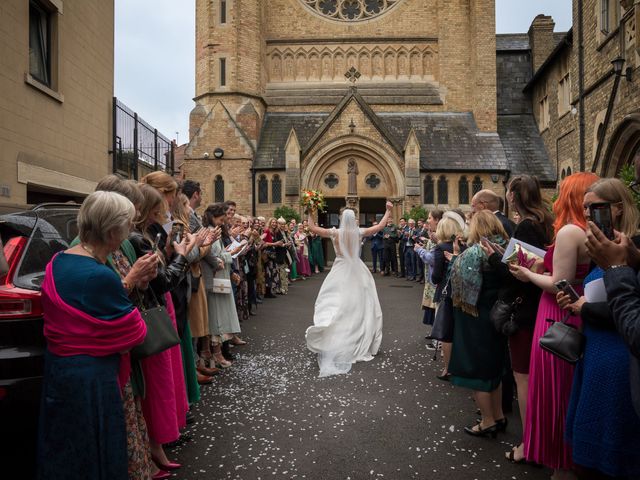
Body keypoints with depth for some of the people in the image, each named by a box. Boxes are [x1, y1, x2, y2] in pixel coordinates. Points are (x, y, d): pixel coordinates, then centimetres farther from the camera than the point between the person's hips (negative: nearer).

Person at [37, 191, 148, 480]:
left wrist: (125, 284, -2)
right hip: (92, 379, -8)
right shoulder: (101, 277, -26)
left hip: (57, 369, 9)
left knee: (62, 453, 25)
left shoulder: (58, 261, 1)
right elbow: (135, 333, -17)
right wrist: (130, 284, -7)